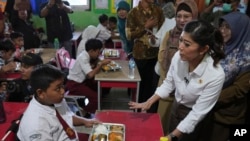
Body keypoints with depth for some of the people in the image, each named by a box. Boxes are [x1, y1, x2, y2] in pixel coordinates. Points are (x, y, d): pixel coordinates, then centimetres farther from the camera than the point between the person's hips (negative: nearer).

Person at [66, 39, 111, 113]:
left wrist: (96, 60, -8)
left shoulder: (87, 55, 1)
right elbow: (90, 75, -33)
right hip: (74, 84, -9)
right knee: (96, 97, -21)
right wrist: (101, 63, -25)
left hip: (82, 81, 9)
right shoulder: (83, 58, -25)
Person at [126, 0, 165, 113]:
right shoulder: (133, 13, -5)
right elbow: (129, 35, -9)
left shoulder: (158, 11, 4)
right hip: (140, 55, -2)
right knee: (141, 84, 10)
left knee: (154, 83, 5)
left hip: (156, 54, 3)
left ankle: (152, 111, 23)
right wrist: (146, 27, -16)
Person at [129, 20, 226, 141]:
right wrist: (148, 102, -10)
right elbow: (168, 83, -3)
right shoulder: (178, 57, -21)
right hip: (176, 107, 4)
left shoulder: (216, 75, -33)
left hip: (193, 118, -4)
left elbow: (198, 113, -25)